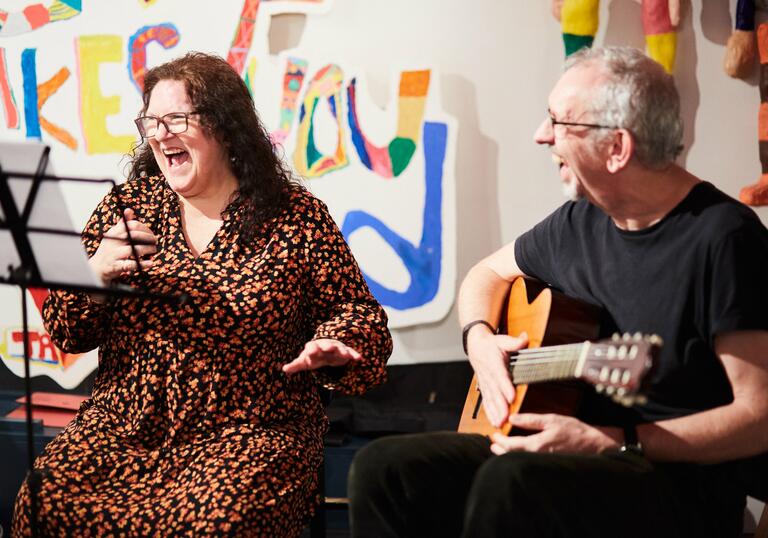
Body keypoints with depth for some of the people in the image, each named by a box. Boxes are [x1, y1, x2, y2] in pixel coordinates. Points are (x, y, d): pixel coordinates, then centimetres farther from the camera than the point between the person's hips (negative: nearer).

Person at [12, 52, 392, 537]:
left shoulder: (298, 219, 1)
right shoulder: (127, 206, 9)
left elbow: (357, 315, 9)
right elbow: (67, 335, 11)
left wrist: (328, 348, -15)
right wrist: (96, 273, -10)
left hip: (251, 430, -2)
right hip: (123, 425, 3)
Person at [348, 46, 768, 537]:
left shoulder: (722, 235, -15)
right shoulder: (580, 220, 8)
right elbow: (488, 273, 27)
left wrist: (611, 442, -23)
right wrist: (480, 338, 4)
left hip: (681, 482, -7)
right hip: (573, 458, 7)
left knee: (509, 483, -36)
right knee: (384, 469, -13)